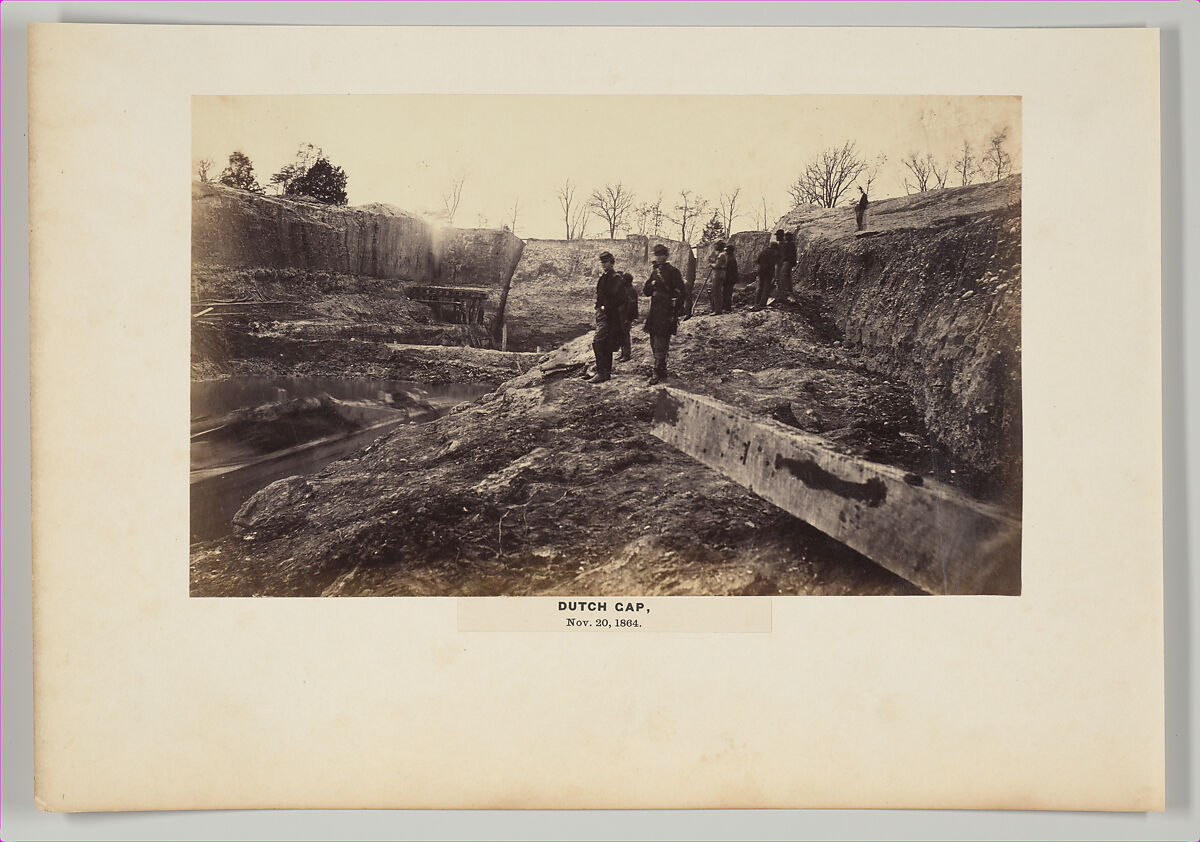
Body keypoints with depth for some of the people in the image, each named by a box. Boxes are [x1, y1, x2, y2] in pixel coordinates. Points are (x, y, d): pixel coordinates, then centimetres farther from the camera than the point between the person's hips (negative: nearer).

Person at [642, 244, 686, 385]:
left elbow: (681, 293, -7)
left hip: (666, 313, -7)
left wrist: (675, 312, -13)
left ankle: (657, 374, -10)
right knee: (654, 343, 10)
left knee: (661, 345, -10)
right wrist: (651, 284, -9)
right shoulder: (654, 271, 14)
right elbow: (645, 292, 12)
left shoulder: (673, 272, -5)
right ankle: (662, 371, 21)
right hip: (654, 313, 7)